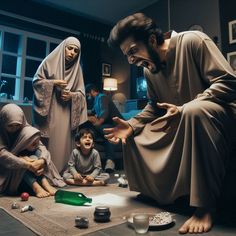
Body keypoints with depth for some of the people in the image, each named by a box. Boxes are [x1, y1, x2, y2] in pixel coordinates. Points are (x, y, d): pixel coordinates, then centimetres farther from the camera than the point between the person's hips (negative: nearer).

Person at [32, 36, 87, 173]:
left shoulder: (77, 69, 12)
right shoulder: (50, 61, 3)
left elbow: (81, 93, 9)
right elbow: (36, 81, 1)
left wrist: (71, 95, -11)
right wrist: (53, 83, -13)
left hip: (66, 112, 3)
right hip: (49, 109, -2)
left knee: (63, 142, 0)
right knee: (48, 142, -3)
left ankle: (61, 173, 8)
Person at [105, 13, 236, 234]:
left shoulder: (192, 41, -16)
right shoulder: (148, 69, 5)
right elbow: (154, 107, 13)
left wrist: (183, 110, -32)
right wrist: (132, 124, -6)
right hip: (180, 123, 7)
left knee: (195, 111, -41)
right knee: (133, 136, 3)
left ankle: (204, 207, -31)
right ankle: (156, 191, 17)